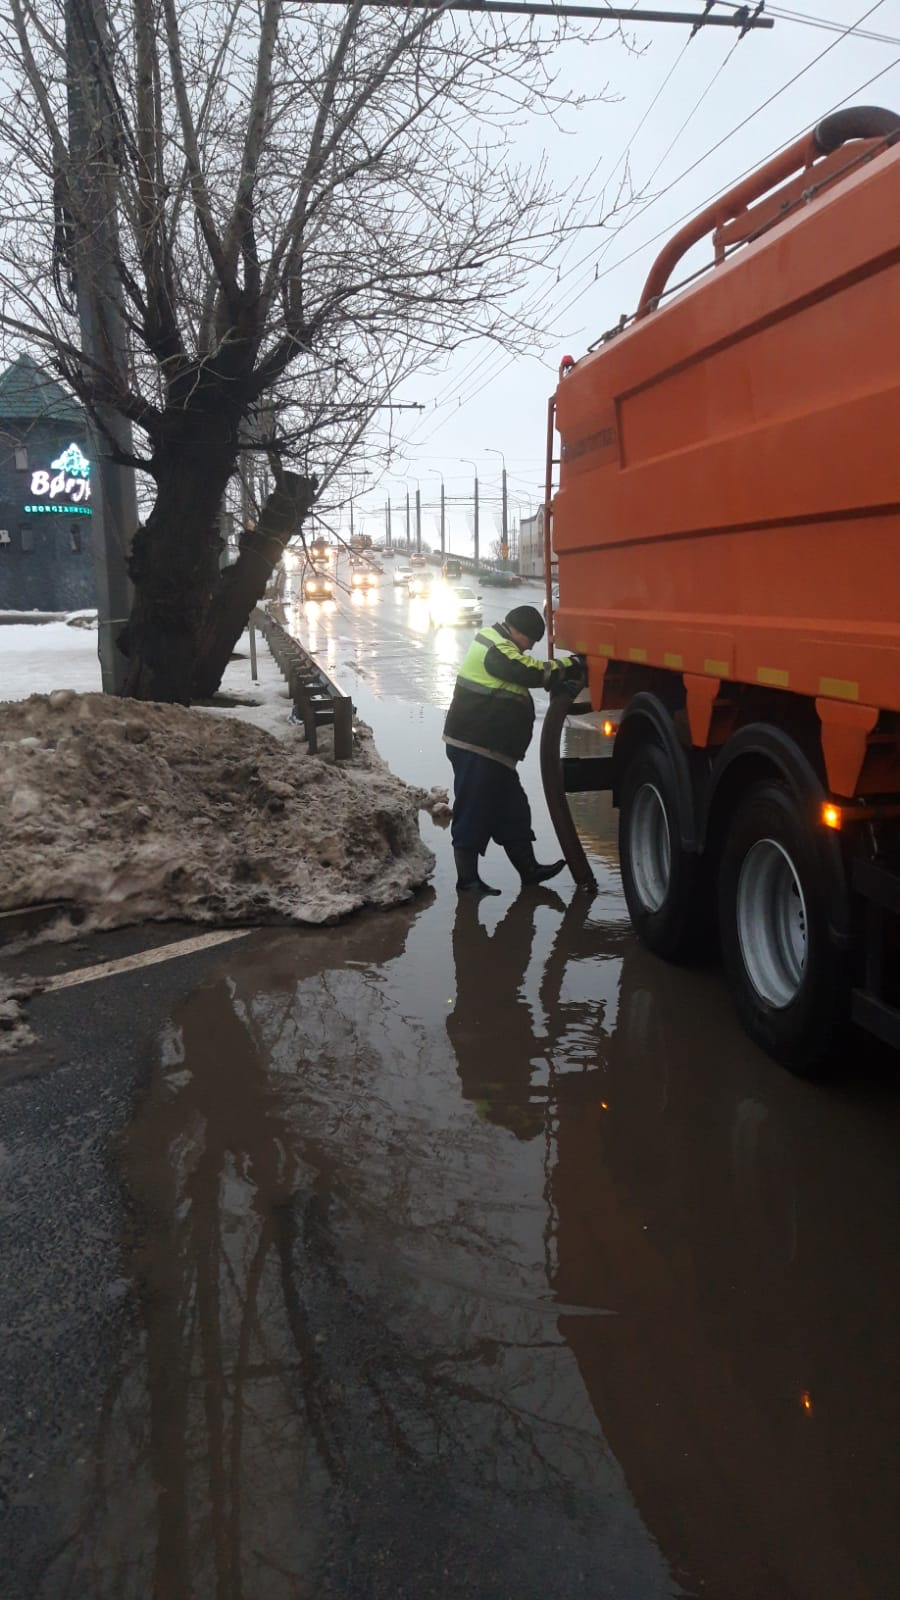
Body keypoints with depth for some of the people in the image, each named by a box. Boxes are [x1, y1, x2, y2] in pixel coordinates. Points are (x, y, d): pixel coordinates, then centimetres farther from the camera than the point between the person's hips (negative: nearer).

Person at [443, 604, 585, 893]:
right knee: (473, 813, -3)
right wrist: (572, 665, -11)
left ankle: (529, 870, 22)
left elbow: (527, 675, 18)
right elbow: (534, 673, -21)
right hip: (475, 749, -11)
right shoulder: (497, 650, -16)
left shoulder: (496, 644, 17)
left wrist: (565, 679, 4)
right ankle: (467, 879, 4)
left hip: (491, 750, 11)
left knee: (512, 811, 14)